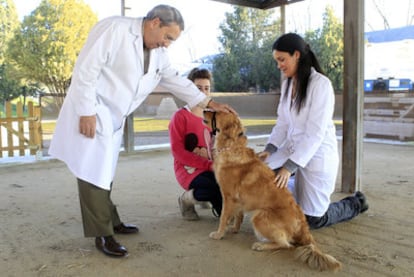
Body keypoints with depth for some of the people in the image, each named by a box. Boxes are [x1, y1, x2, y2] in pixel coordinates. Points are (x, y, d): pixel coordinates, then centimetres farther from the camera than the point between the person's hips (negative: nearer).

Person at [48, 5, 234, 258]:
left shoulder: (158, 53, 8)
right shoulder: (114, 28, -15)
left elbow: (177, 81, 15)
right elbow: (86, 70, -19)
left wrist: (209, 103, 9)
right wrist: (87, 112, -21)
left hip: (114, 119, 7)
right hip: (90, 113, -7)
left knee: (105, 172, 14)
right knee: (94, 172, -5)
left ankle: (111, 221, 26)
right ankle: (102, 235, 3)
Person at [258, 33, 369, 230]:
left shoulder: (321, 84, -20)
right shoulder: (287, 83, 2)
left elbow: (315, 133, -24)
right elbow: (282, 123, 3)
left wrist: (289, 166, -27)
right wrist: (269, 149, -13)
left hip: (317, 156, -6)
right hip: (293, 149, 6)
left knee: (314, 219, 4)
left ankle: (355, 204, 31)